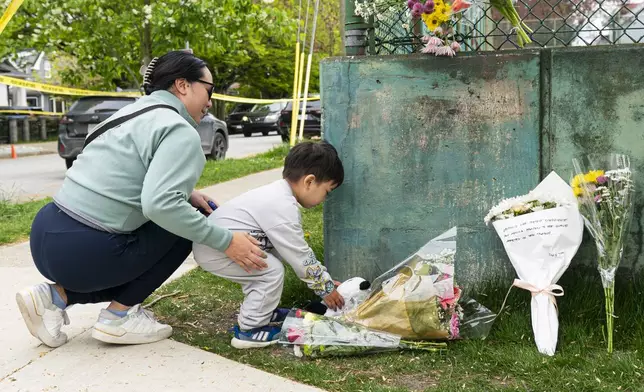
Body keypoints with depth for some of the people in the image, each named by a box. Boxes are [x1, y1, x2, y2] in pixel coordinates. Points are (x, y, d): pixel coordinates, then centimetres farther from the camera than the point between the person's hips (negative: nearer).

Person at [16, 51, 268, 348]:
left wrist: (187, 195, 16)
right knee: (182, 229, 8)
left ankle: (56, 296, 12)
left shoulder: (137, 112, 17)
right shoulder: (180, 132, -11)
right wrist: (225, 241, -18)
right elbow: (160, 205, -26)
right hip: (82, 251, -9)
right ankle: (118, 316, 6)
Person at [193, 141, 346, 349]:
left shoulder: (278, 193, 11)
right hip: (213, 251, -11)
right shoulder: (283, 208, -21)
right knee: (273, 271, -13)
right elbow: (300, 258, -15)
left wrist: (326, 279, 17)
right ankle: (248, 330, -2)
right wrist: (325, 289, -3)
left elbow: (300, 250, 17)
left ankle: (261, 312, 29)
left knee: (272, 258, 18)